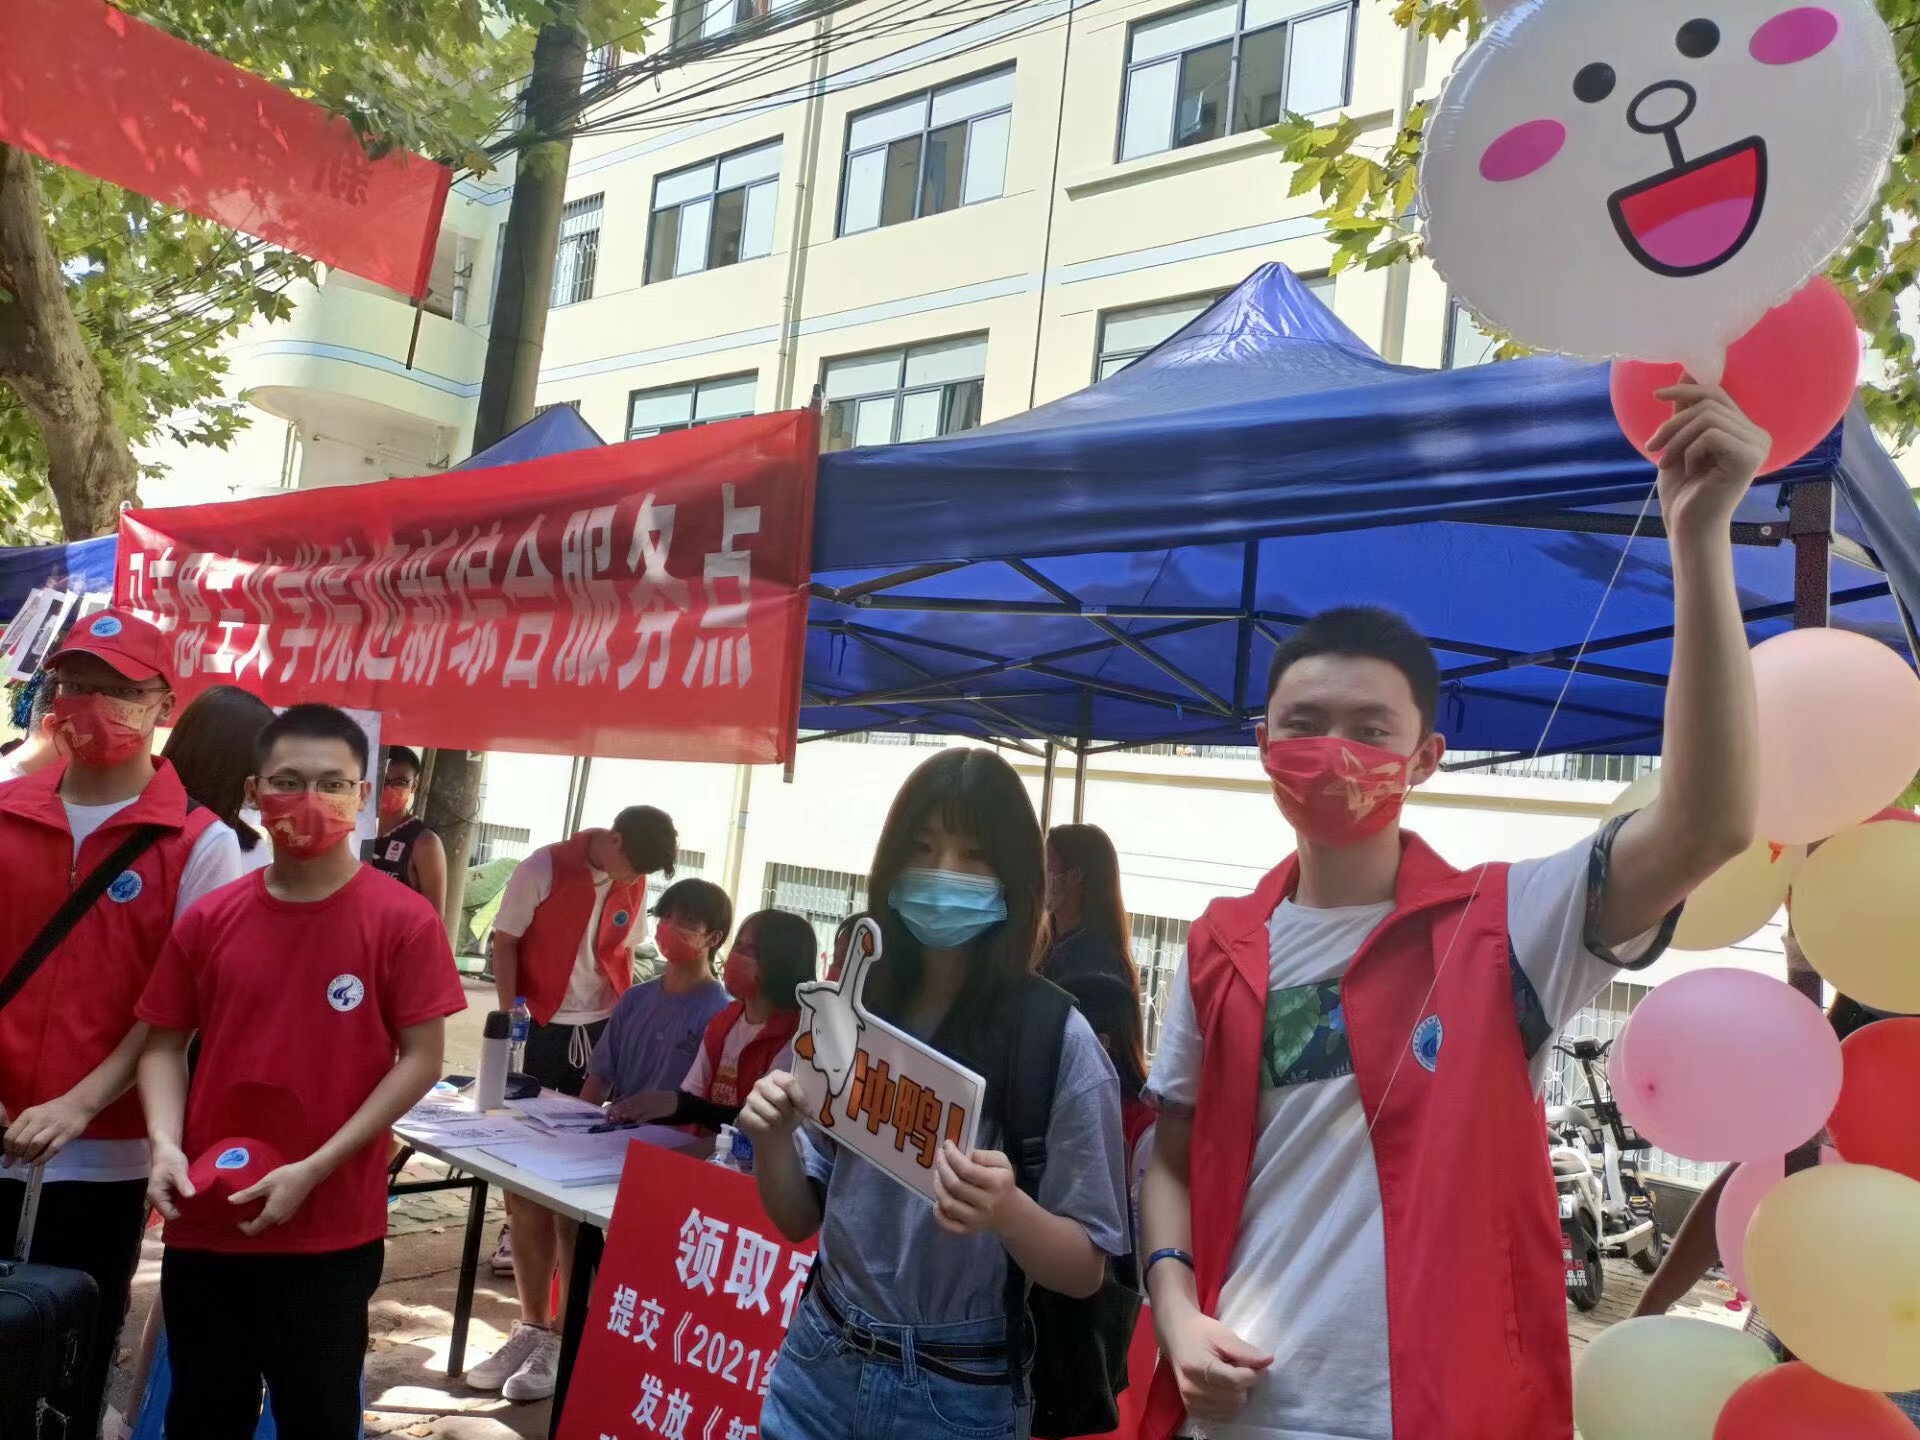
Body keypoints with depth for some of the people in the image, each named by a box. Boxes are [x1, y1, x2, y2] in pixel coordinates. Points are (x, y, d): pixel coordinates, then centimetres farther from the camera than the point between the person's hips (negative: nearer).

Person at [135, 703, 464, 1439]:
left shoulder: (404, 921, -10)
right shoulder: (208, 919, 0)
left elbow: (421, 1059, -9)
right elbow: (164, 1044, 8)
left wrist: (314, 1169, -14)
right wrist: (165, 1143, -9)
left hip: (331, 1231, -3)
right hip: (205, 1221, 3)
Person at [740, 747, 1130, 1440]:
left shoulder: (1060, 1042, -16)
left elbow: (1087, 1269, -10)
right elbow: (800, 1219, 5)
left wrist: (1010, 1212, -29)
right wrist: (772, 1142, -15)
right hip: (819, 1363, 4)